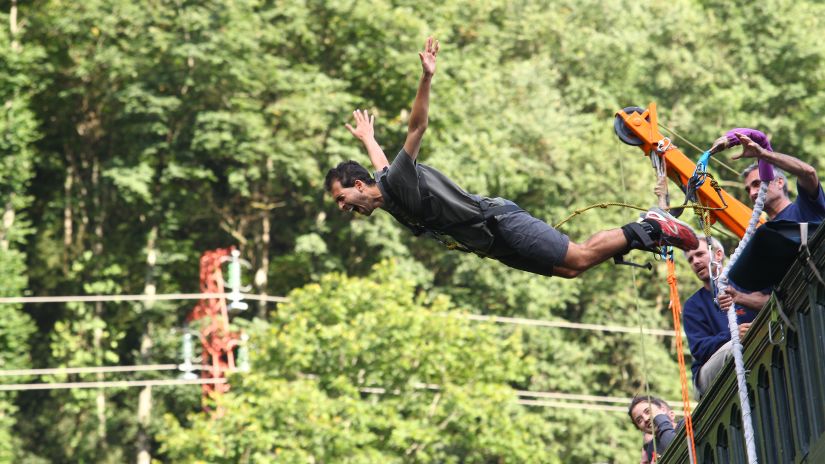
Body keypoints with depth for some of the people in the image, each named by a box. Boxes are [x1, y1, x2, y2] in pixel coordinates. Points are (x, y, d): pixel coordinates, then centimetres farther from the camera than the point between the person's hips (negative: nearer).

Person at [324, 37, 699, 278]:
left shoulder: (399, 182, -12)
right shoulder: (385, 192, 12)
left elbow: (417, 126, -23)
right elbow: (381, 164, 37)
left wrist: (426, 78, -35)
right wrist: (367, 138, 56)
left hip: (500, 223, -8)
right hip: (497, 245, 8)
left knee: (578, 258, -11)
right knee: (568, 268, 8)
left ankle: (650, 230, -1)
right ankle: (645, 232, 14)